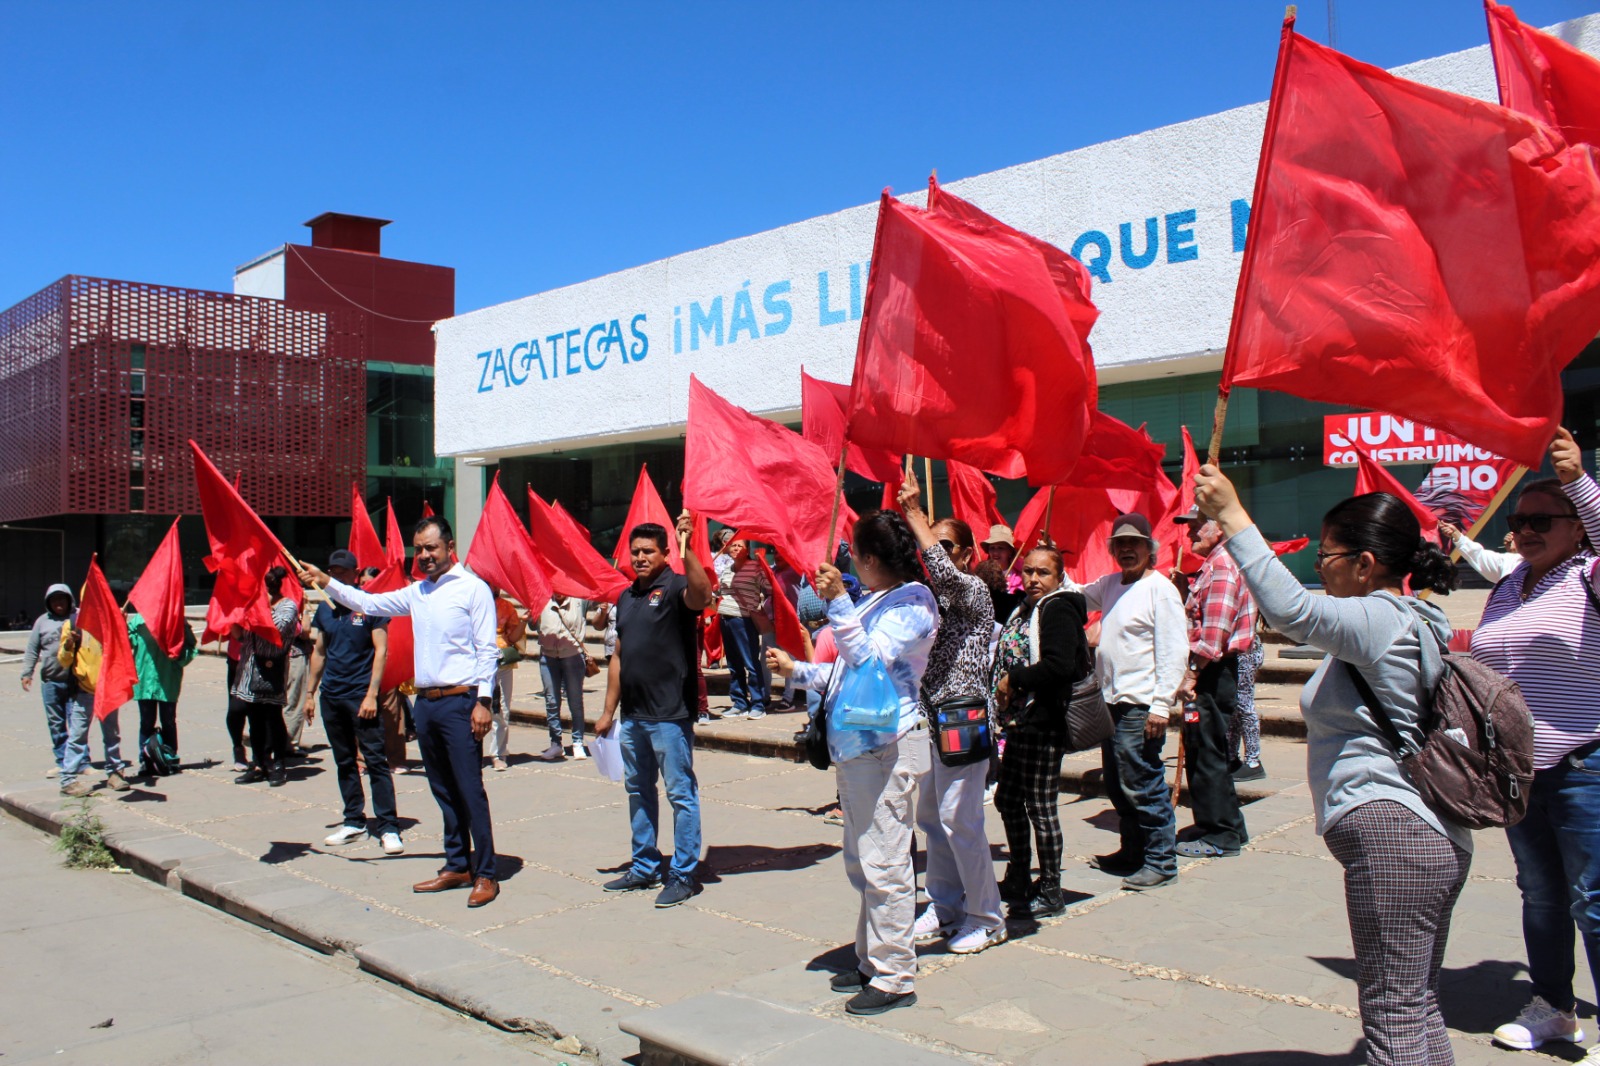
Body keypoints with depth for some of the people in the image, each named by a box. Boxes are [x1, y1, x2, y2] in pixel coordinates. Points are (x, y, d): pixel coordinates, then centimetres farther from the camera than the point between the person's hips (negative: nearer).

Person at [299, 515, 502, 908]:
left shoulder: (473, 589, -6)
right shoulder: (416, 592, 14)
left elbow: (487, 649, -9)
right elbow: (369, 603, 21)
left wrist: (483, 701, -15)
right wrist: (327, 583, 11)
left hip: (459, 702, -7)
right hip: (425, 702, 7)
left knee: (470, 790, -5)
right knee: (443, 791, 12)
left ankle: (485, 875, 0)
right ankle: (457, 866, 22)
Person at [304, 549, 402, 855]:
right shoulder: (325, 609, 10)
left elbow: (381, 650, -8)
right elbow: (319, 652, 17)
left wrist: (372, 694, -14)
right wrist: (310, 693, 14)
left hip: (361, 695, -6)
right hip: (331, 695, 6)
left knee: (375, 760, -7)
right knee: (344, 762, 12)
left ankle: (388, 828, -6)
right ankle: (354, 822, 21)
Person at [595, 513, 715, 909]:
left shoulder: (675, 586, -7)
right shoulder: (626, 597, 15)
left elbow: (701, 595, -33)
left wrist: (686, 548, -43)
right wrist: (609, 711, 17)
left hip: (670, 714, -8)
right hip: (633, 714, 8)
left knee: (681, 793, -1)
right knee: (638, 791, 17)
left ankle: (683, 875, 8)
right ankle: (644, 868, 30)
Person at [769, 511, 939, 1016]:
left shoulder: (910, 605, -10)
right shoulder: (875, 602, 18)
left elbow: (869, 660, -23)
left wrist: (838, 602, -26)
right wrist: (797, 671, 23)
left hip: (886, 746, -10)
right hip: (857, 745, 10)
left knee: (883, 863, -6)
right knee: (862, 861, 17)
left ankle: (895, 978, 2)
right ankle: (872, 961, 28)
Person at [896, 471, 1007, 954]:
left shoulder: (975, 590, -8)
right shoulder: (926, 595, 14)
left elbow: (944, 574, -26)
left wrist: (916, 516, -24)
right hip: (926, 719, 7)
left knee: (959, 819, -7)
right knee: (929, 815, 12)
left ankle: (985, 917, 7)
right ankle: (944, 905, 25)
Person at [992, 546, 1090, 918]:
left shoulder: (1059, 609, -13)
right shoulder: (1023, 609, 16)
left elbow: (1059, 666, -26)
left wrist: (1014, 679, -14)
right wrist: (1004, 689, 6)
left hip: (1043, 724, -10)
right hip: (1019, 722, 10)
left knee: (1041, 806, -2)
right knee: (1008, 799, 17)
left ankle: (1050, 892, 11)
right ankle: (1019, 880, 32)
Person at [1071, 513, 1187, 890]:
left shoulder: (1159, 588, -10)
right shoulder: (1110, 585, 13)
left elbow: (1174, 651, -15)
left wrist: (1161, 705, -19)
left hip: (1141, 706, -8)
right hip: (1112, 702, 8)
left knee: (1143, 786, -4)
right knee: (1118, 785, 16)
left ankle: (1161, 862, 7)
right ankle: (1134, 852, 29)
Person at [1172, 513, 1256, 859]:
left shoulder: (1223, 566, -14)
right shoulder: (1211, 565, 21)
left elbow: (1214, 631, -23)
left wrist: (1192, 674, -22)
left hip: (1213, 671, -11)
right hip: (1206, 671, 11)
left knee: (1209, 750, -5)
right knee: (1198, 749, 14)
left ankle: (1222, 834, 2)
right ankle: (1210, 823, 23)